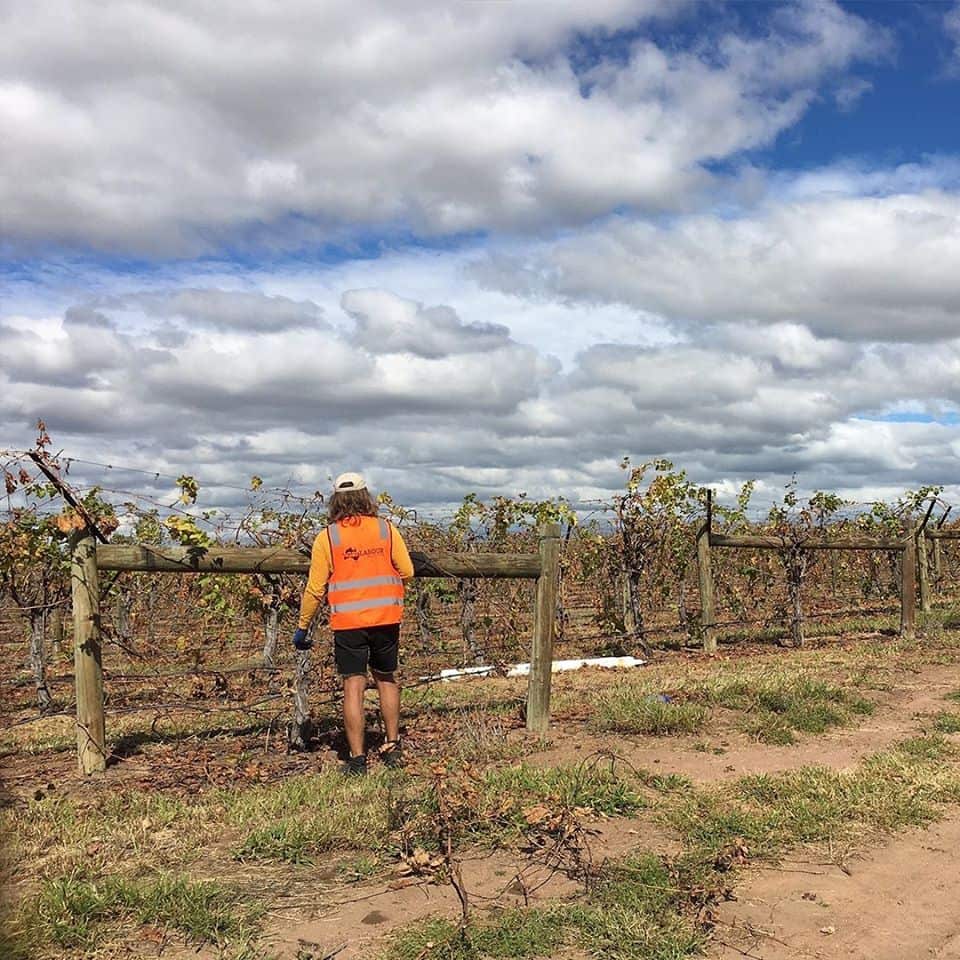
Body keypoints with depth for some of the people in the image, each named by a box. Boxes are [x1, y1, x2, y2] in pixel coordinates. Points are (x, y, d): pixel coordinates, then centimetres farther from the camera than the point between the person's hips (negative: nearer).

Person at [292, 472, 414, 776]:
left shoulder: (327, 537, -3)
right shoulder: (387, 529, -1)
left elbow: (315, 588, -3)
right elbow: (407, 572, 1)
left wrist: (302, 627, 6)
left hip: (348, 622, -2)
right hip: (387, 618, 2)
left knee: (353, 686, 3)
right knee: (386, 679, 18)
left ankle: (357, 759, 5)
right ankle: (392, 747, 25)